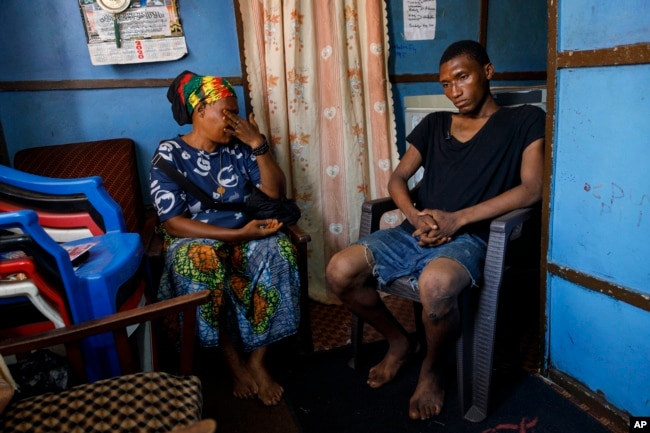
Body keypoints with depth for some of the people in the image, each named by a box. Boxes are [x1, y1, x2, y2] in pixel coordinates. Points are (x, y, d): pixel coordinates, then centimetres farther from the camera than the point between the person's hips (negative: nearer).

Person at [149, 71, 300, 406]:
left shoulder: (238, 147, 5)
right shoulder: (169, 154, -6)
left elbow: (276, 193, 1)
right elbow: (174, 224, -14)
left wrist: (259, 144, -10)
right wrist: (238, 234, -22)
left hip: (246, 237, 3)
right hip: (196, 242, -3)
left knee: (278, 249, -29)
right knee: (199, 259, -37)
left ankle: (258, 359, -20)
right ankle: (234, 360, -18)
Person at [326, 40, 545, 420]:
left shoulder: (525, 121, 6)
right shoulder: (434, 124, 19)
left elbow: (532, 189, -6)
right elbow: (398, 178, 16)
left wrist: (458, 219, -15)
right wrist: (415, 215, -8)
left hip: (468, 238, -4)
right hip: (415, 232, 5)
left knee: (435, 284, -38)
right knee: (340, 271, -18)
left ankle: (433, 369, -3)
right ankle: (399, 341, 11)